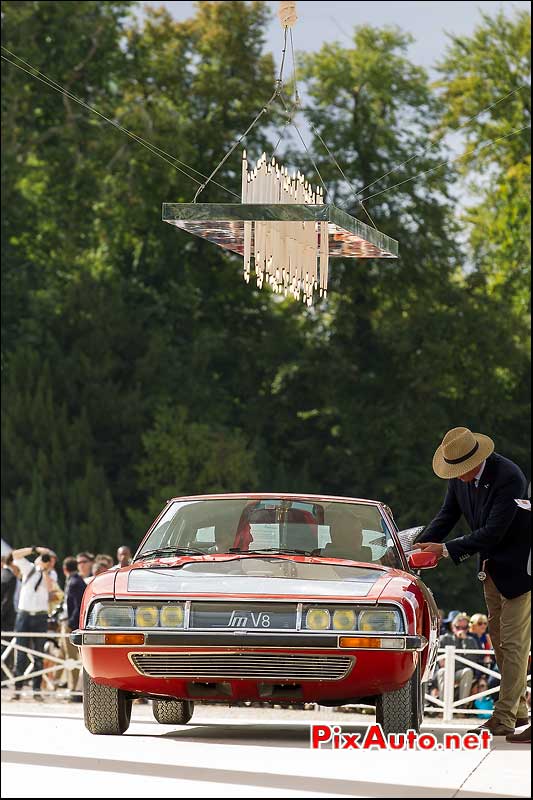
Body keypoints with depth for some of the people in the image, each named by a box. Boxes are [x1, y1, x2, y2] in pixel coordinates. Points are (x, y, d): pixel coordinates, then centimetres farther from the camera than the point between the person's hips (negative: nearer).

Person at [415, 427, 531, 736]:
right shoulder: (459, 477, -4)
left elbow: (492, 532, -30)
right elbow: (447, 515, 2)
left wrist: (446, 549, -30)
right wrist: (423, 547, -14)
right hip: (492, 567, 8)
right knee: (500, 641, 13)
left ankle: (504, 717, -7)